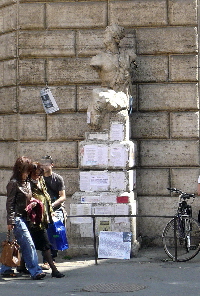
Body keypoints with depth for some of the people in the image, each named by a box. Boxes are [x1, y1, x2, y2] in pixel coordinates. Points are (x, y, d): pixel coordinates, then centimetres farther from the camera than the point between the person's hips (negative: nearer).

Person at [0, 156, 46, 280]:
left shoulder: (27, 183, 15)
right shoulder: (13, 183, -9)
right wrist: (10, 221, -15)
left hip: (25, 218, 8)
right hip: (17, 218, -8)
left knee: (20, 244, 11)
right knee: (29, 244, -12)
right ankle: (35, 271, -13)